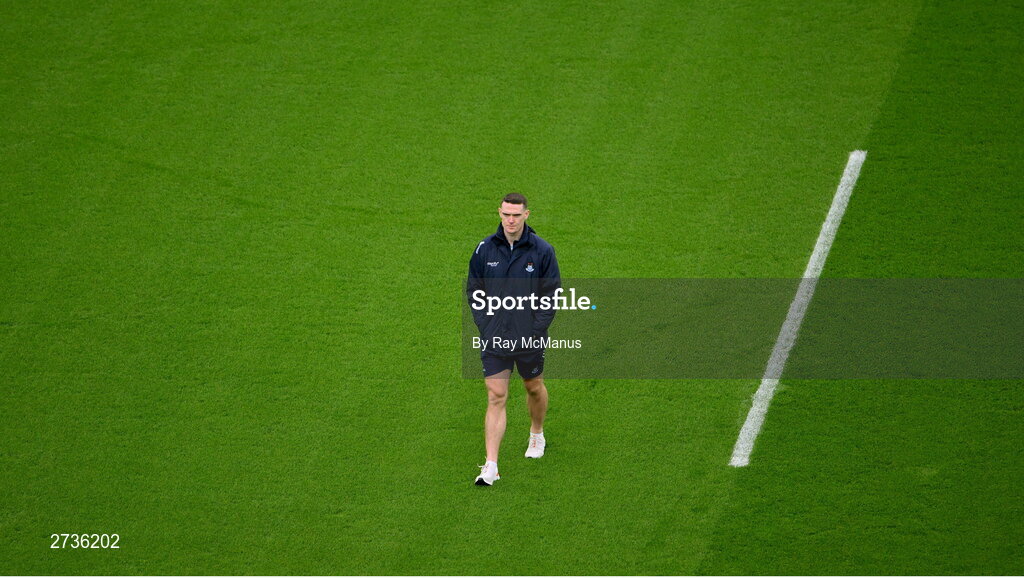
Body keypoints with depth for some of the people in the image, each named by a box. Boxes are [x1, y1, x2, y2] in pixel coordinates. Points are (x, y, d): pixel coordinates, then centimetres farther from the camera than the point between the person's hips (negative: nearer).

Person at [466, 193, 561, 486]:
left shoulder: (542, 251, -8)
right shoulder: (485, 249, -3)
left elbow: (553, 294, -3)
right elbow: (473, 290, 7)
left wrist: (536, 329, -10)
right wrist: (484, 323, -2)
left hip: (529, 339, 0)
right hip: (494, 339, 0)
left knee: (534, 388, 19)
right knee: (496, 397, -5)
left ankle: (537, 434, 49)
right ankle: (491, 467, -7)